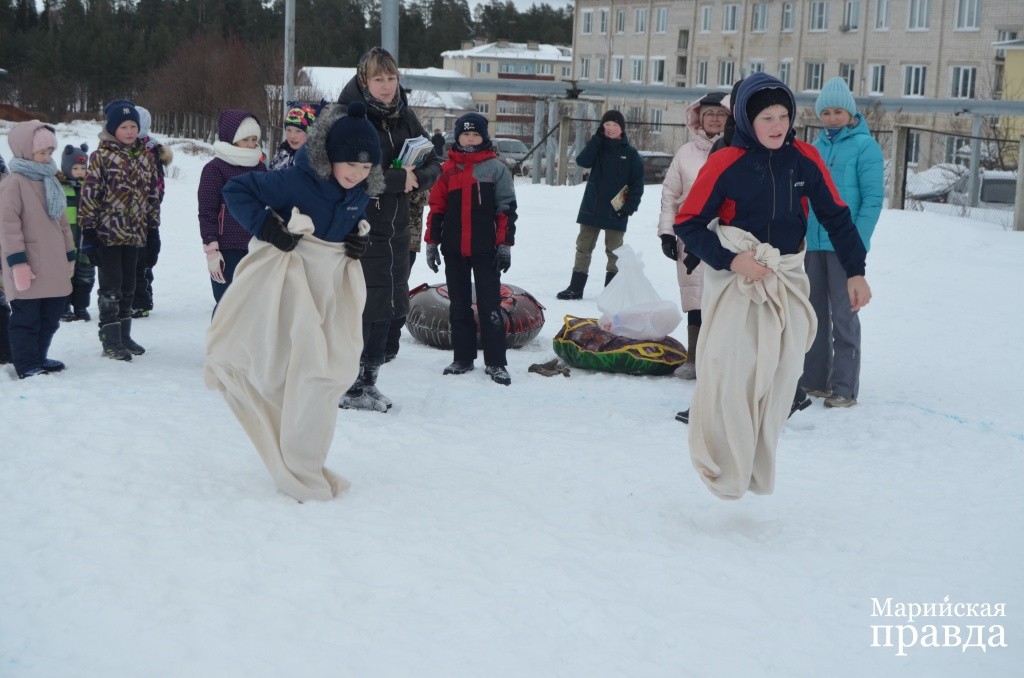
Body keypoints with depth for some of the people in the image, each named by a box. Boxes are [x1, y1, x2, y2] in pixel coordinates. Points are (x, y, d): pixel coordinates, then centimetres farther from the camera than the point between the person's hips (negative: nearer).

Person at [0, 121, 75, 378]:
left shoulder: (50, 181, 16)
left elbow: (62, 221, 21)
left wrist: (69, 255, 20)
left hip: (53, 267, 8)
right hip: (28, 268, -8)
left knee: (50, 317, 15)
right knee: (26, 318, -2)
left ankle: (39, 357, 27)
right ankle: (27, 365, 4)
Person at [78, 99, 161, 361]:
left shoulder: (145, 156, 9)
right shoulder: (101, 156, -8)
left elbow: (153, 192, 15)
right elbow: (89, 194, -9)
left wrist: (154, 225, 12)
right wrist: (88, 229, -11)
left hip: (134, 233, 5)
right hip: (108, 232, -5)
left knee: (128, 286, 13)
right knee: (110, 287, -2)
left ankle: (124, 335, 23)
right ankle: (110, 339, 5)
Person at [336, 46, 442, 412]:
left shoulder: (404, 117, 8)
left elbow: (434, 165, 9)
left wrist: (418, 178, -13)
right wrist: (397, 179, -22)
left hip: (395, 228, 7)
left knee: (388, 306, 12)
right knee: (360, 309, -5)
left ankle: (368, 380, 25)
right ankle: (348, 387, 6)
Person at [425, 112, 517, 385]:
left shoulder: (495, 168, 0)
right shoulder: (449, 168, 7)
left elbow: (506, 209, -1)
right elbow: (437, 207, 9)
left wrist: (505, 245, -6)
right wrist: (432, 242, 6)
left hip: (485, 249, -3)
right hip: (454, 249, 3)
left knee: (490, 306, -3)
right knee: (459, 305, 9)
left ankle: (495, 363, 0)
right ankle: (463, 358, 17)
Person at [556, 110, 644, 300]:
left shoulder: (631, 154, -1)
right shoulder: (598, 147, 6)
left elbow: (637, 184, -3)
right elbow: (582, 161, -14)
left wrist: (630, 206, -12)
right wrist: (597, 138, -17)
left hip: (616, 211, -3)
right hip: (591, 208, 3)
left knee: (614, 251, 7)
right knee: (583, 247, 6)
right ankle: (575, 287, 12)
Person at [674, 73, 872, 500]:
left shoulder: (804, 158, -1)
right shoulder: (725, 163, -10)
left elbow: (835, 215, 7)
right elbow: (688, 223, -6)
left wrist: (855, 271, 3)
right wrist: (731, 260, -17)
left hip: (788, 280, 4)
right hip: (734, 277, -3)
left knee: (781, 374, 2)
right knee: (729, 372, -13)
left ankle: (758, 472, 15)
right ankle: (722, 469, 1)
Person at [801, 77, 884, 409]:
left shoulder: (865, 146, -5)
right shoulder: (815, 148, 13)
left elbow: (873, 197, -10)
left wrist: (858, 241, -17)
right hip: (813, 244, 6)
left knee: (843, 315, -3)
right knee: (814, 312, 12)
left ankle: (845, 388, 2)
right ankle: (813, 379, 22)